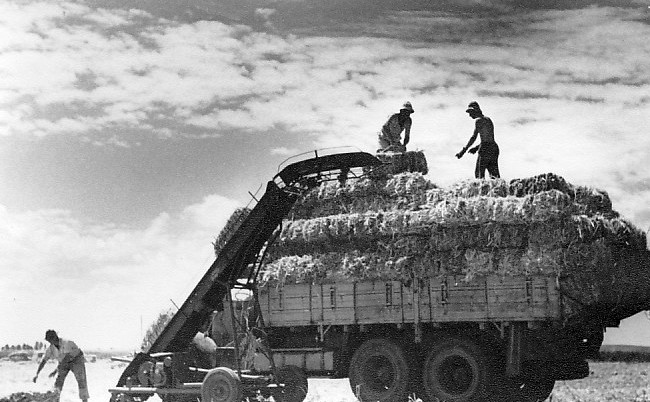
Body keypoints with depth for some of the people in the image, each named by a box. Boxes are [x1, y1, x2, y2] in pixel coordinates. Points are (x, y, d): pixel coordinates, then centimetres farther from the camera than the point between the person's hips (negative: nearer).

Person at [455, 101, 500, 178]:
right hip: (494, 147, 8)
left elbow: (474, 137, -14)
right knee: (494, 175, 6)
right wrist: (476, 148, 23)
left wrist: (463, 151, -12)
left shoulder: (479, 120, -7)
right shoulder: (488, 119, 19)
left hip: (485, 149, -8)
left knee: (479, 173, -3)